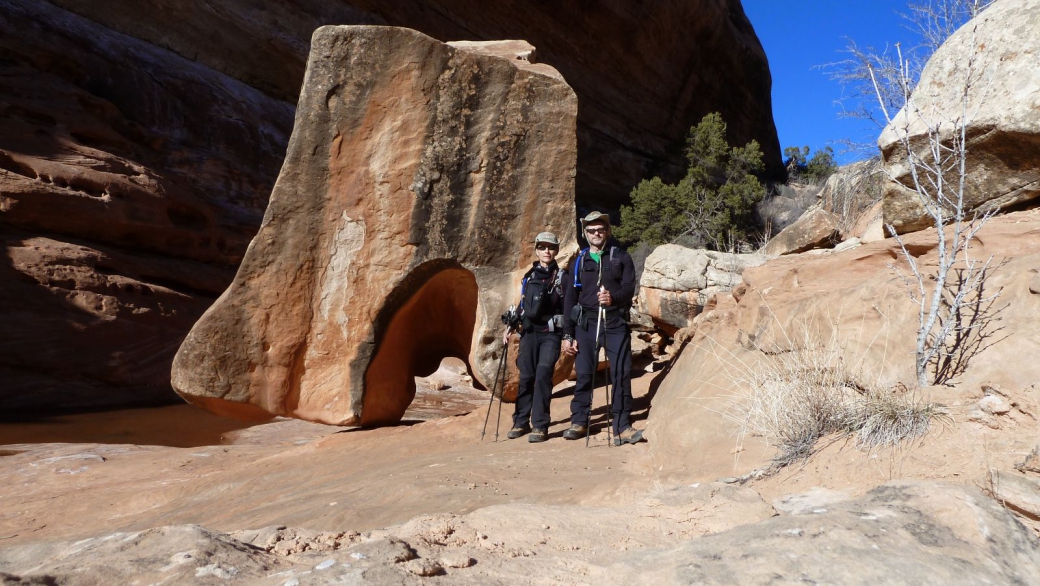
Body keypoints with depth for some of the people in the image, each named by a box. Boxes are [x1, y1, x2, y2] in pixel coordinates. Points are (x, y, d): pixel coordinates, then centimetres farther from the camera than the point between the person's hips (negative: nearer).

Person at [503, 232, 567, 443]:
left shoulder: (562, 277, 3)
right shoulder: (529, 277, 13)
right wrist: (510, 327, 10)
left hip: (551, 334, -3)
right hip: (529, 332, 3)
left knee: (543, 375, -15)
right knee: (526, 377, 2)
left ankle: (540, 426, -10)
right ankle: (521, 422, 15)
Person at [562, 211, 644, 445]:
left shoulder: (621, 257, 7)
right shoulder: (579, 262, 12)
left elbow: (629, 286, -6)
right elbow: (570, 299, 10)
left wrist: (613, 298, -29)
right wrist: (567, 334, 4)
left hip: (616, 323, -1)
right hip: (586, 323, 2)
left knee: (621, 374, -5)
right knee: (584, 374, 3)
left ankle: (622, 427, 1)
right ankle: (579, 422, 16)